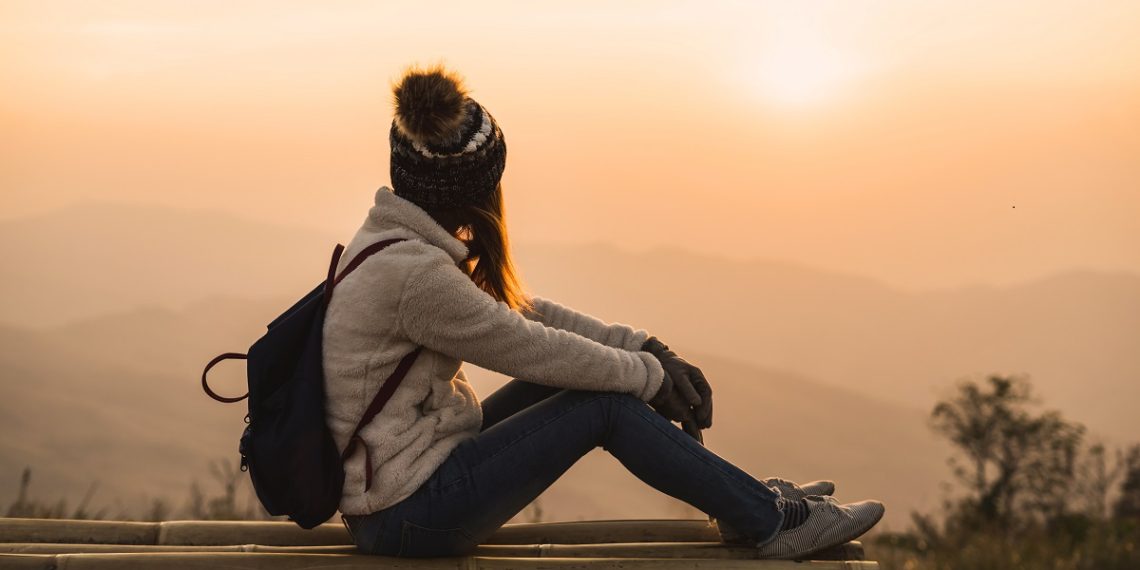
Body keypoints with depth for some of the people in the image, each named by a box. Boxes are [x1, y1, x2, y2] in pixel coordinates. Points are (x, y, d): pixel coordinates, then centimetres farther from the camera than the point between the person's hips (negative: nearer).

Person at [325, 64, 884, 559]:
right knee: (607, 404, -10)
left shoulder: (392, 241, 6)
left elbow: (520, 312, 10)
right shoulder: (413, 273, -25)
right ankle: (773, 522, 3)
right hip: (410, 515, -9)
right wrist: (650, 375, -3)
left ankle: (744, 499, 18)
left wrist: (644, 349, 3)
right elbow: (534, 348, -18)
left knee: (580, 371, 9)